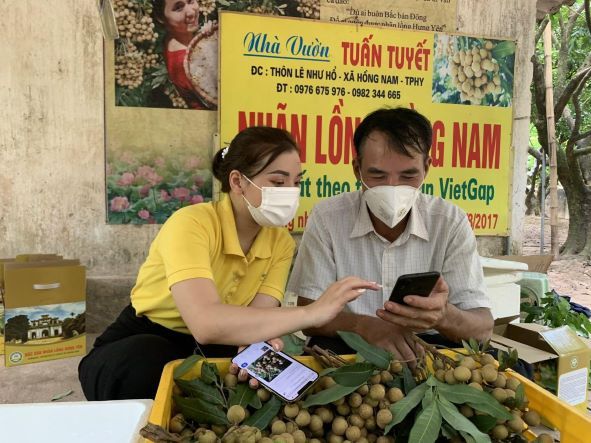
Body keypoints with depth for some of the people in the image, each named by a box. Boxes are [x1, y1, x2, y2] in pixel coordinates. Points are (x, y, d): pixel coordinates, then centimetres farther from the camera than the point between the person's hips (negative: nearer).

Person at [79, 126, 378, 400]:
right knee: (151, 361, -37)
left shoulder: (280, 242, -7)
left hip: (207, 353, 5)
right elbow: (206, 323, -42)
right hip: (138, 349, -4)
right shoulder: (191, 224, -28)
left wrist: (259, 346, -40)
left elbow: (257, 317, -16)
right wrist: (312, 313, -42)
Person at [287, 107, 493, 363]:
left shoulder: (450, 222, -7)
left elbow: (483, 327, -9)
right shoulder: (327, 218, -9)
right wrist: (365, 326, -29)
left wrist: (444, 316, -34)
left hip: (428, 349, 3)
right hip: (348, 349, -2)